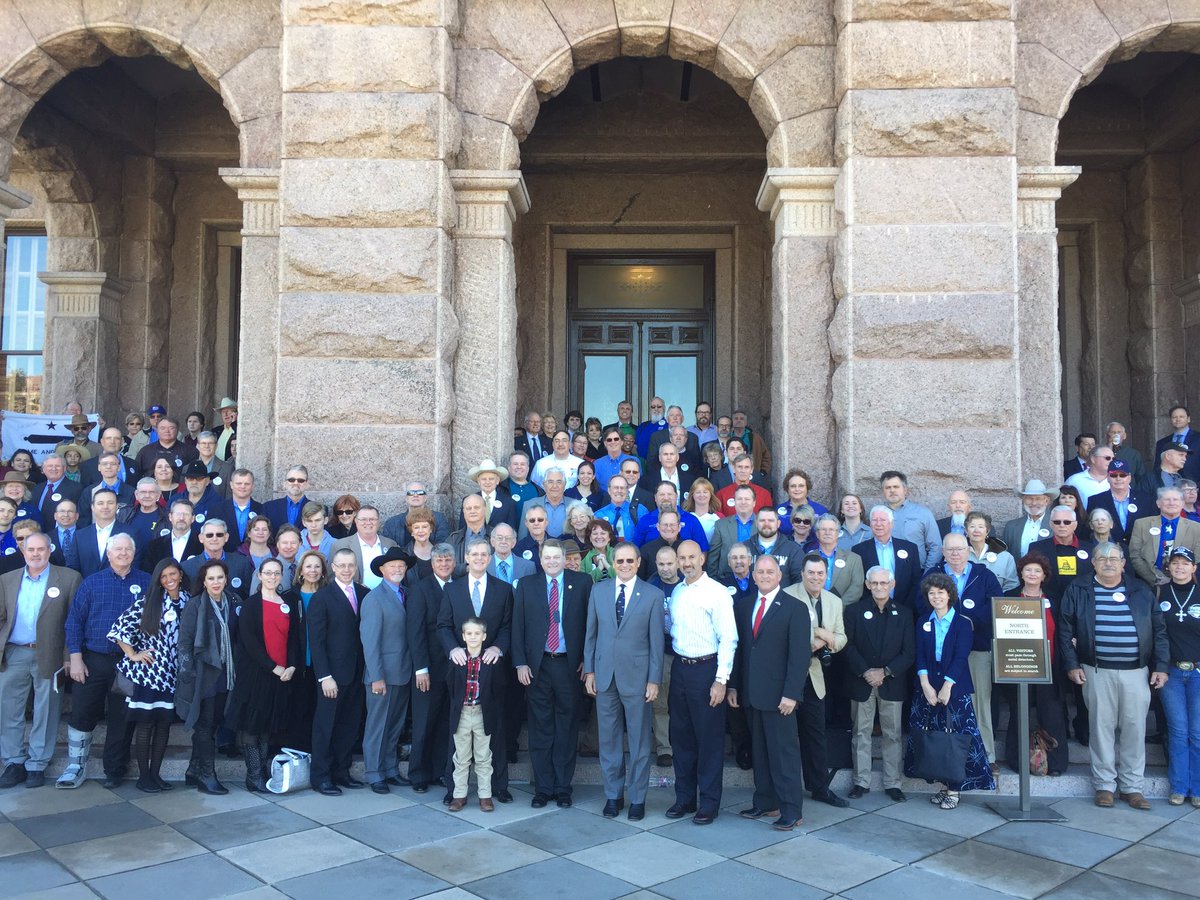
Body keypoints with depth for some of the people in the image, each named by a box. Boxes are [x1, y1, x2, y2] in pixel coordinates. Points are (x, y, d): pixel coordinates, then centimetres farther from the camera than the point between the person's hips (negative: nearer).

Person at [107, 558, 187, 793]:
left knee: (164, 723, 8)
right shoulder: (147, 600, -5)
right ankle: (143, 776, 11)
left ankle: (155, 773, 18)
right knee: (145, 723, 2)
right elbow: (120, 626, -7)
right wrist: (132, 655, -7)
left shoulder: (188, 601, 5)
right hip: (147, 671, -4)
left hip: (171, 674, 4)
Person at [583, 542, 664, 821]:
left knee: (639, 742, 7)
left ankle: (637, 798, 20)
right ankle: (613, 795, 24)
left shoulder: (653, 595, -3)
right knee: (608, 740, 10)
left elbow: (656, 640, -3)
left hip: (637, 677, -2)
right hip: (604, 675, 2)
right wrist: (589, 670, 4)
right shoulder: (598, 591, 5)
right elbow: (591, 633, 8)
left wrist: (654, 680, -6)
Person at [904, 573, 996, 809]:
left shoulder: (962, 623, -1)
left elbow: (961, 657, -8)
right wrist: (925, 685, -9)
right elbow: (920, 655, 3)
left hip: (955, 688, -3)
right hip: (927, 689, 3)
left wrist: (946, 687, -15)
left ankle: (954, 789, 4)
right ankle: (943, 785, 13)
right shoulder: (923, 622, 10)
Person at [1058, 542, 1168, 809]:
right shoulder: (1078, 591, 3)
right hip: (1097, 672, -1)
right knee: (1101, 727, 3)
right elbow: (1064, 630, 3)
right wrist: (1072, 664, -4)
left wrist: (1161, 666, 3)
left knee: (1135, 729, 4)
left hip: (1136, 672, 2)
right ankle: (1104, 785, 13)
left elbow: (1159, 630, 10)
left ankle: (1132, 786, 15)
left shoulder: (1141, 591, 9)